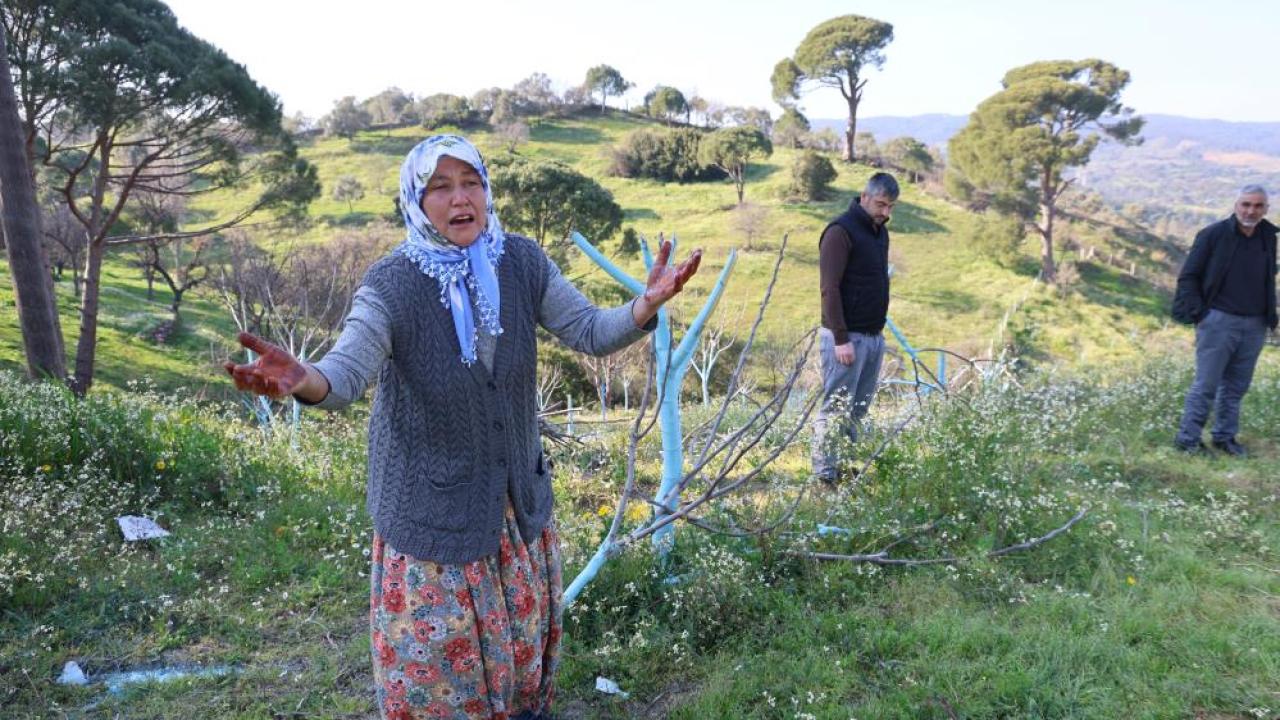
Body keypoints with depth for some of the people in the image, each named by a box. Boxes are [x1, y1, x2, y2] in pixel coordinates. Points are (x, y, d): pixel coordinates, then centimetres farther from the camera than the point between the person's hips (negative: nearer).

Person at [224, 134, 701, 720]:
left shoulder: (522, 262, -9)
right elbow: (347, 372, -32)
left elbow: (588, 331, -9)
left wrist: (647, 304, -29)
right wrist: (303, 380, -56)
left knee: (523, 625, 25)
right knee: (438, 644, 12)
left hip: (518, 490, 5)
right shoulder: (391, 285, -21)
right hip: (432, 502, -4)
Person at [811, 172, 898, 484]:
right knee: (836, 410, -4)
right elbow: (830, 289, -17)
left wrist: (879, 329, 17)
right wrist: (841, 338, -20)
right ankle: (825, 475, 3)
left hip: (874, 336, 8)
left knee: (858, 410, 10)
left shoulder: (880, 231, 15)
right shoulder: (841, 231, -12)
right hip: (846, 338, -8)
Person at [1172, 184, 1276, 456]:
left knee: (1236, 386, 11)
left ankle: (1225, 436, 22)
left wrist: (1270, 316, 13)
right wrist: (1197, 313, -10)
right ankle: (1187, 438, 4)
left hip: (1254, 326, 5)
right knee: (1206, 385, -4)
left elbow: (1269, 280, 21)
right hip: (1219, 322, -5)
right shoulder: (1214, 235, -7)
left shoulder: (1268, 238, 9)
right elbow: (1188, 276, -4)